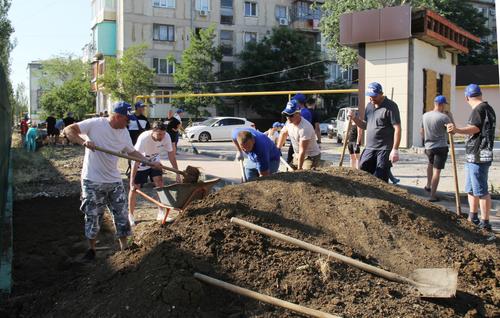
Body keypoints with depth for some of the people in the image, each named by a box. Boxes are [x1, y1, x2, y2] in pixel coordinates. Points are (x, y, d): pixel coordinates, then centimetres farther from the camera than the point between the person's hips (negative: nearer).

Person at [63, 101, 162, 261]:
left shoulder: (124, 132, 2)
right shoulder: (95, 124, -15)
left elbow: (132, 152, 14)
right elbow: (68, 130, -13)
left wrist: (151, 163, 8)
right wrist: (83, 142, -29)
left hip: (114, 181, 5)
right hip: (93, 181, -5)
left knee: (122, 215, 8)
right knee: (93, 217, 7)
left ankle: (124, 247, 23)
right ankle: (92, 249, 25)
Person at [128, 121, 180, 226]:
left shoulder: (166, 137, -25)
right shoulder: (144, 138, -37)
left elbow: (171, 155, -12)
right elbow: (136, 160, -35)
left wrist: (177, 174, -11)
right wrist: (132, 182, -35)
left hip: (154, 161, 4)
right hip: (141, 163, -4)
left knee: (160, 183, -8)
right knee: (135, 188, -2)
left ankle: (161, 214, 0)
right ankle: (130, 215, 14)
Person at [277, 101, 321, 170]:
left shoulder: (305, 128, -30)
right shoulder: (289, 122, -6)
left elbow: (302, 151, -30)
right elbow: (283, 133, 17)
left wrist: (299, 169, -29)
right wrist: (278, 149, 15)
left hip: (311, 157, -8)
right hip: (297, 155, 8)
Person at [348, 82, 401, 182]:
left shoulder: (390, 106, -9)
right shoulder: (369, 106, 14)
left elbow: (397, 128, -13)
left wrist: (395, 150, -19)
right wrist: (354, 118, 3)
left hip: (384, 150, -7)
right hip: (369, 149, 7)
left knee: (380, 179, -5)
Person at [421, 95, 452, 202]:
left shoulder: (425, 116, 3)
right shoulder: (444, 117, -15)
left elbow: (422, 132, 13)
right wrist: (450, 118, 5)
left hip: (428, 146, 5)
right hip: (441, 147, -5)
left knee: (431, 163, 32)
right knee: (437, 171, -2)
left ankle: (428, 185, 36)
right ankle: (432, 195, -1)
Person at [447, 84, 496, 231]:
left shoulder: (479, 109, -14)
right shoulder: (487, 108, 18)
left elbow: (475, 128, -27)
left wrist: (457, 130, -43)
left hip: (478, 157, -11)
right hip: (473, 156, 11)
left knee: (481, 190, -7)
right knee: (471, 189, 18)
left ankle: (485, 223, -3)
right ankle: (472, 218, 28)